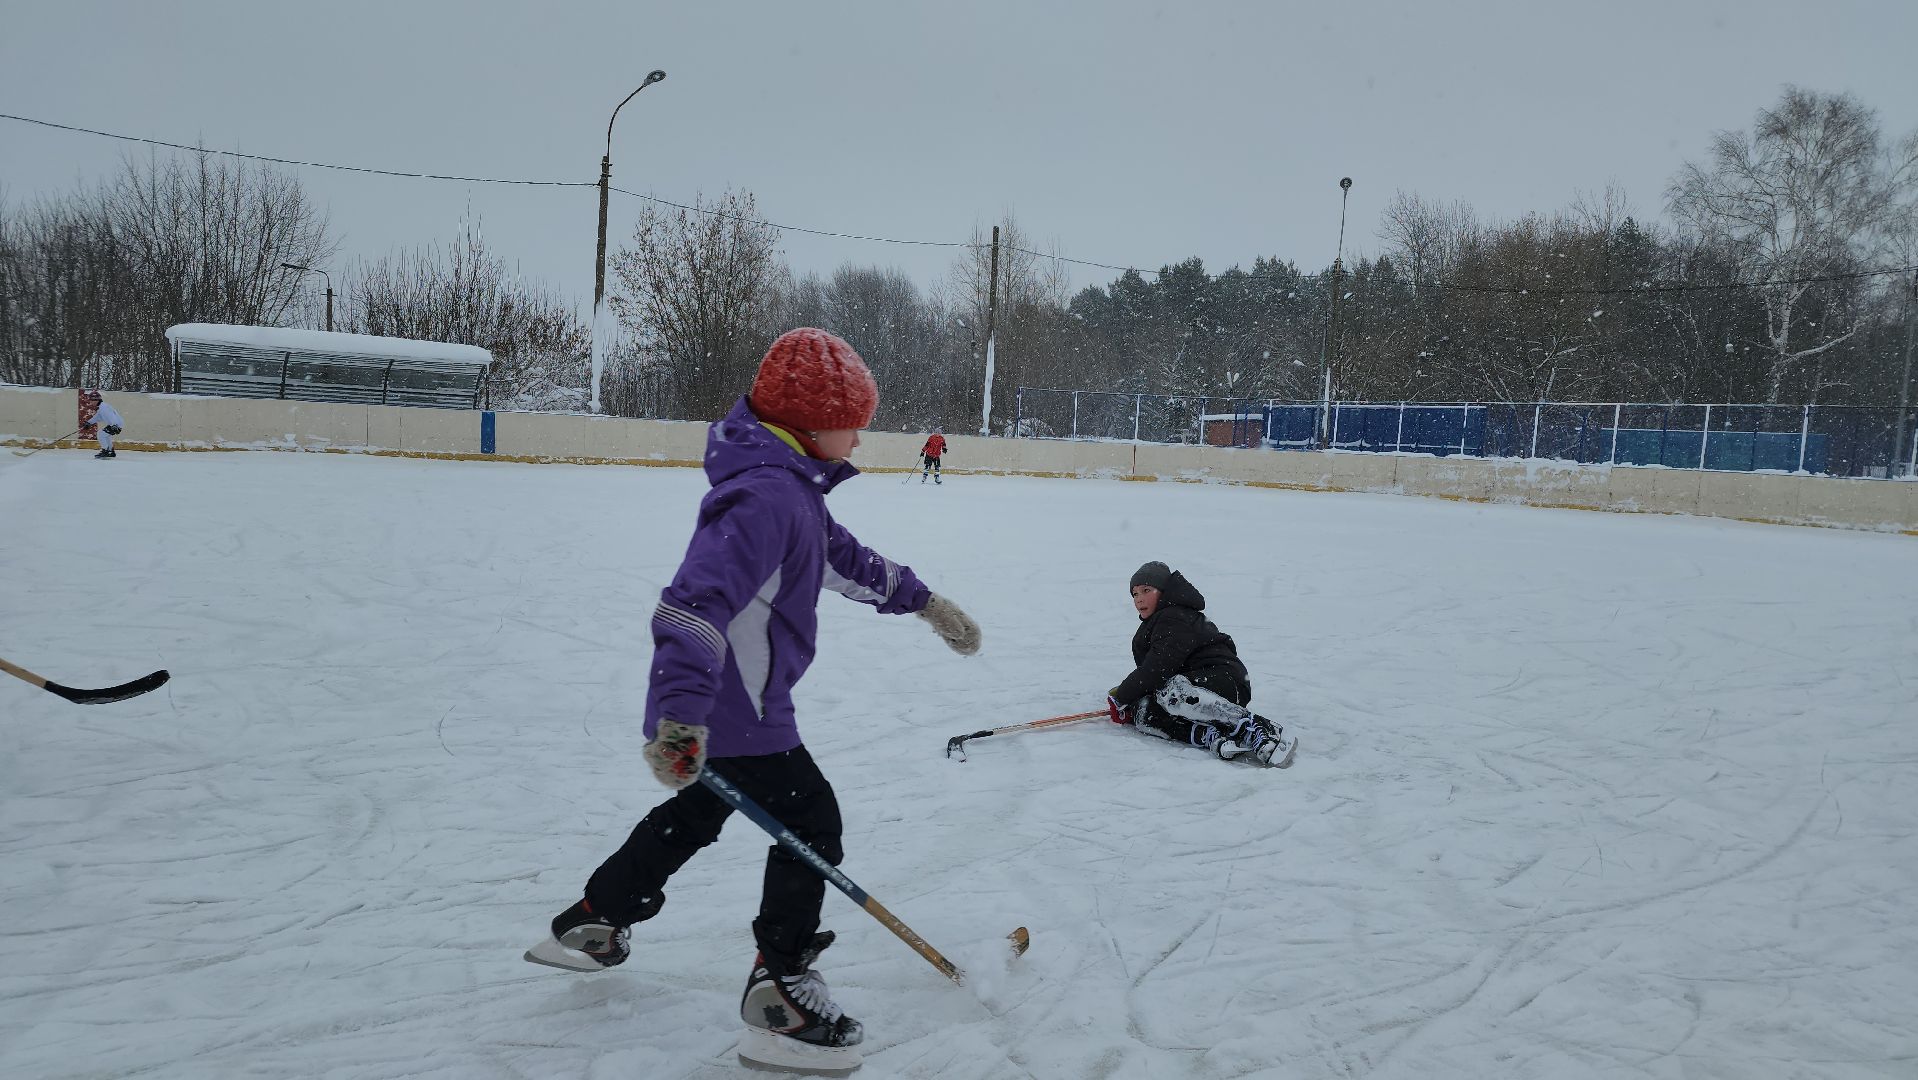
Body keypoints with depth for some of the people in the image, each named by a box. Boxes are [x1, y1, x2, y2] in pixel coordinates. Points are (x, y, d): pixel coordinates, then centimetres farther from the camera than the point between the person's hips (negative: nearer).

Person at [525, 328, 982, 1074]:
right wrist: (680, 714, -41)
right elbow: (699, 599, -34)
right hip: (730, 709, -11)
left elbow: (846, 557, 23)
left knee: (698, 810, 27)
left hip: (722, 702, 11)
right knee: (810, 824, -2)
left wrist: (924, 603, 26)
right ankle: (778, 994, 6)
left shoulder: (791, 486, 10)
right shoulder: (766, 496, -25)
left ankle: (591, 924, 42)